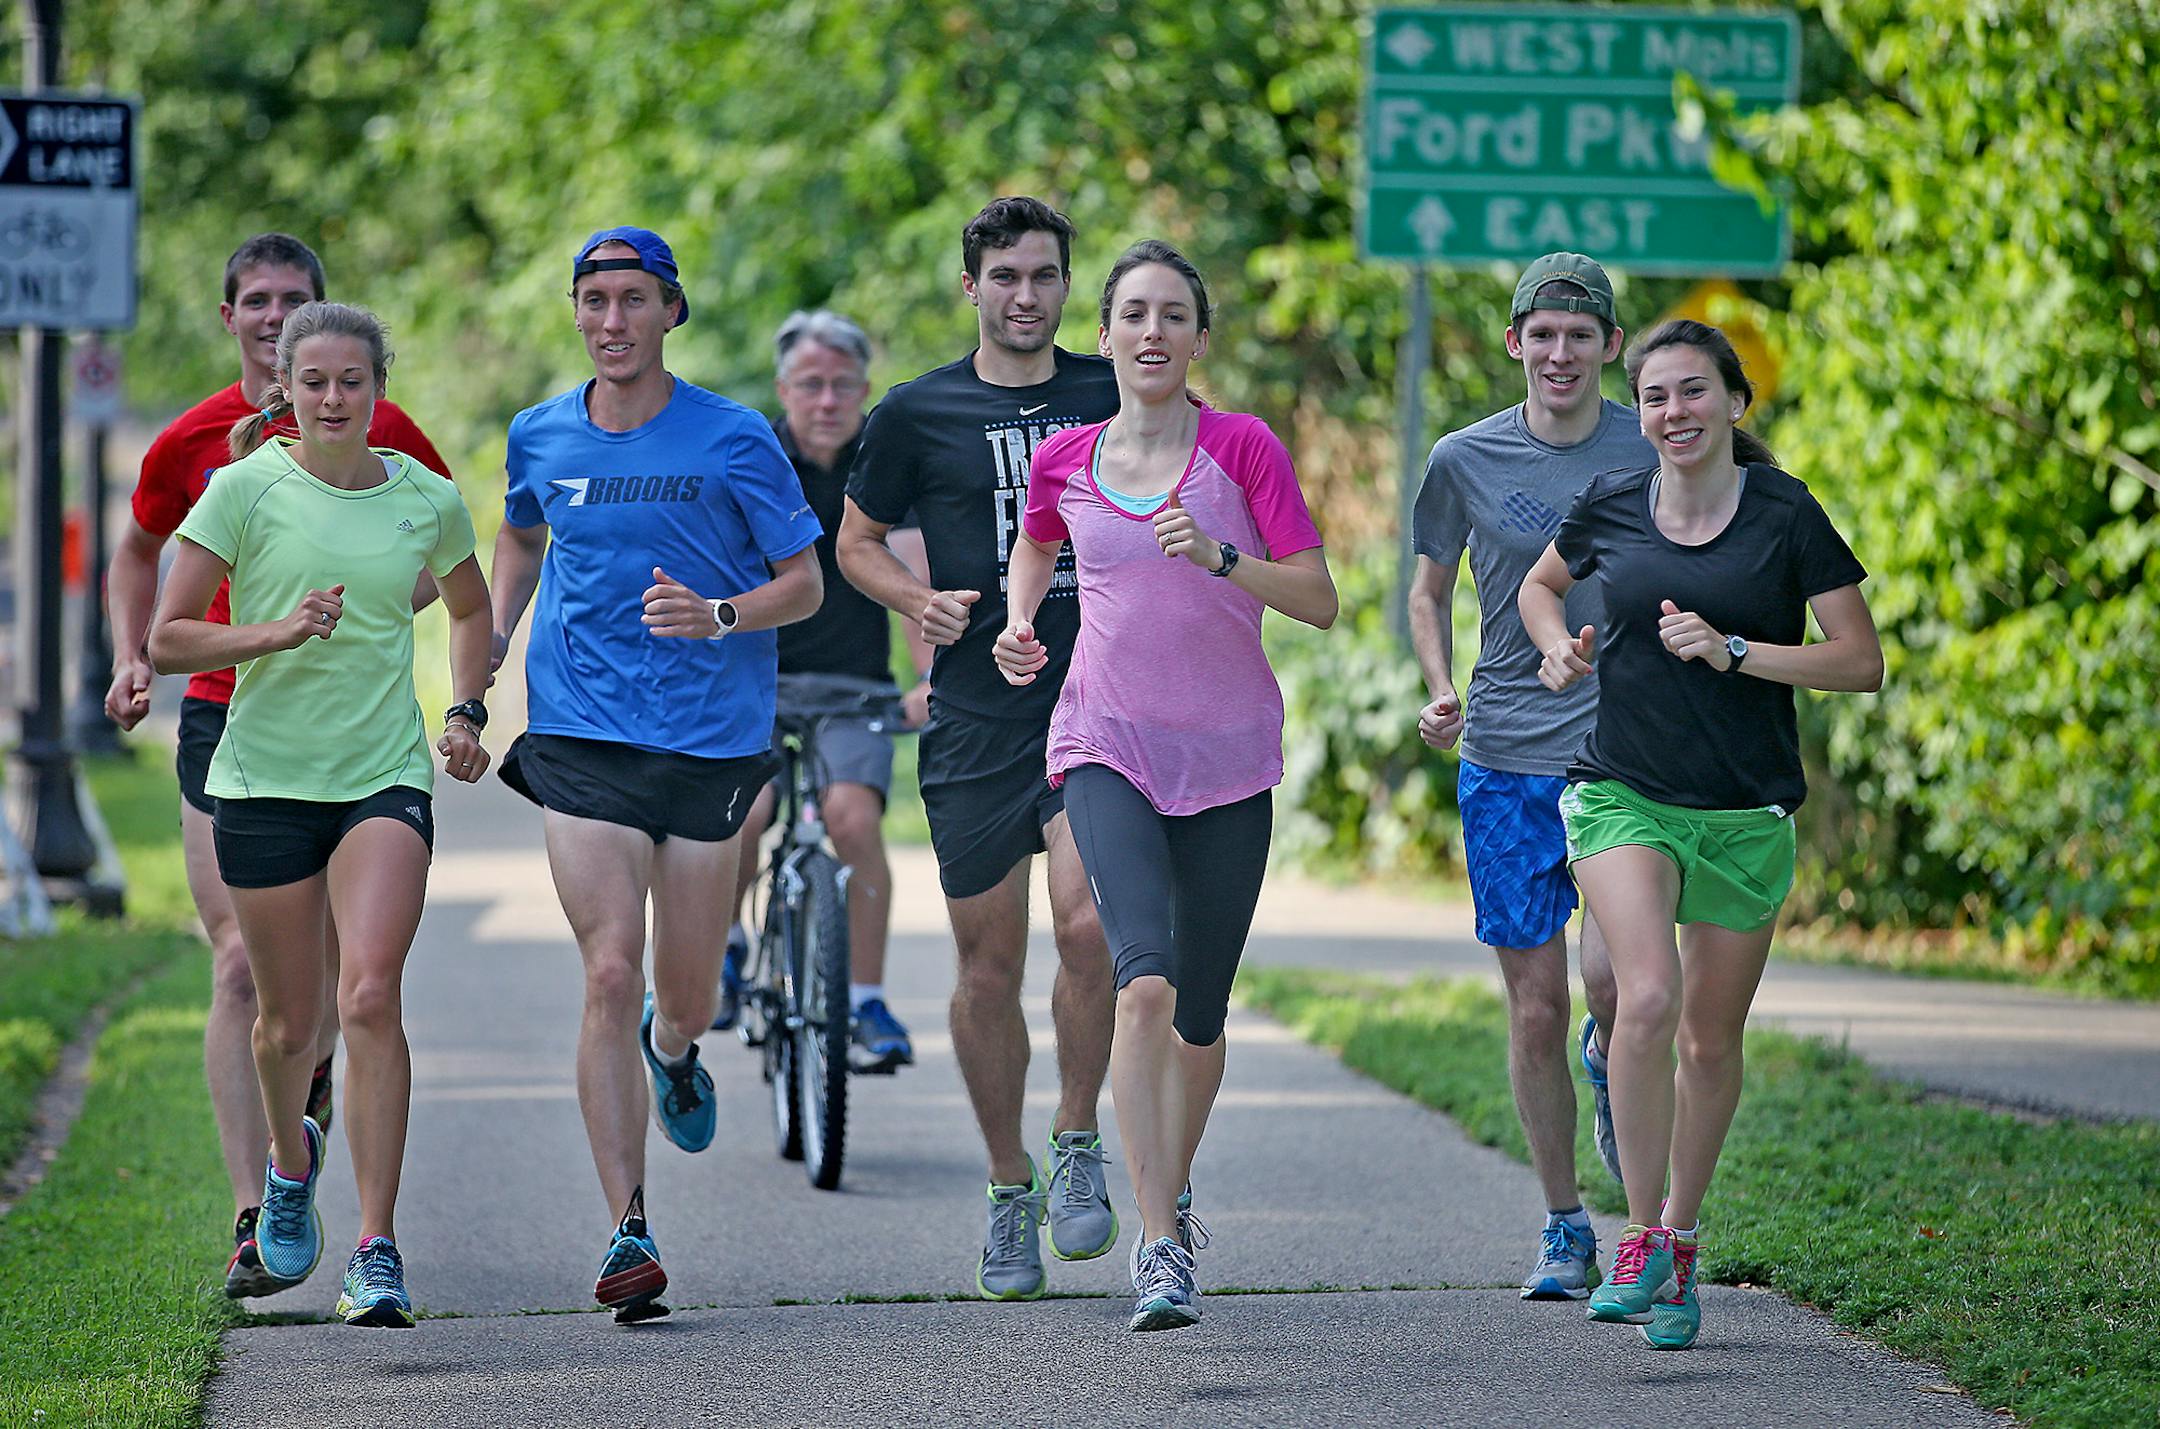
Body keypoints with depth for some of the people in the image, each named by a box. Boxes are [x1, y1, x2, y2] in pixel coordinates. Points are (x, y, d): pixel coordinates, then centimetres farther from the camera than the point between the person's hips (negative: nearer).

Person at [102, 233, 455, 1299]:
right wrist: (131, 660, 5)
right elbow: (137, 553, 20)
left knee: (335, 957, 3)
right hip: (225, 719, 0)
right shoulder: (191, 443, 2)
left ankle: (309, 1079, 40)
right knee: (241, 964, -8)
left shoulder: (378, 433, -1)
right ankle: (253, 1220, -8)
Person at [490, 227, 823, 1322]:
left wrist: (718, 616, -19)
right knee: (610, 976, -12)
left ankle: (672, 1047, 49)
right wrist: (492, 639, 9)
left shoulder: (733, 440, -4)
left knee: (684, 999, 8)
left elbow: (804, 583, 1)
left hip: (711, 737, -1)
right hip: (580, 734, 1)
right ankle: (628, 1236, -10)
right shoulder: (539, 437, 6)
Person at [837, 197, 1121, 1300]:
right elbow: (856, 542, 14)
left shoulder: (1115, 397, 6)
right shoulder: (917, 414, 3)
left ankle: (1077, 1143, 1)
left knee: (1087, 924, -20)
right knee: (987, 969, 3)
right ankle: (1010, 1193, 20)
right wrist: (919, 599, -6)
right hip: (975, 719, 0)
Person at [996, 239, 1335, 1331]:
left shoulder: (1243, 449, -3)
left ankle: (1173, 1186, 37)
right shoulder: (1064, 460, 4)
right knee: (1145, 982, -22)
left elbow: (1319, 602, -6)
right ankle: (1158, 1246, -23)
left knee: (1199, 1017, 9)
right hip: (1108, 750, -1)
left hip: (1227, 758, 1)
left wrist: (1218, 556, -21)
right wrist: (1018, 625, 8)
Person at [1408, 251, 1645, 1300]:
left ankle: (1610, 1060, 18)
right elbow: (1429, 593, 14)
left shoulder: (1655, 454, 1)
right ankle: (1564, 1231, 15)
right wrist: (1440, 693, -3)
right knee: (1535, 1006, 1)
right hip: (1506, 762, 1)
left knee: (1612, 973, -20)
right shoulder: (1465, 461, 2)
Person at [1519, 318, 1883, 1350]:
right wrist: (1560, 644, 1)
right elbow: (1542, 583, 23)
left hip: (1746, 814, 0)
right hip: (1623, 793, 0)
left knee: (1712, 1039, 8)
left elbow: (1863, 662, -6)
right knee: (1648, 1000, -22)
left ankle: (1681, 1237, 28)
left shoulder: (1785, 515, -5)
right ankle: (1641, 1238, -11)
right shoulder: (1609, 506, 1)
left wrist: (1733, 652, -17)